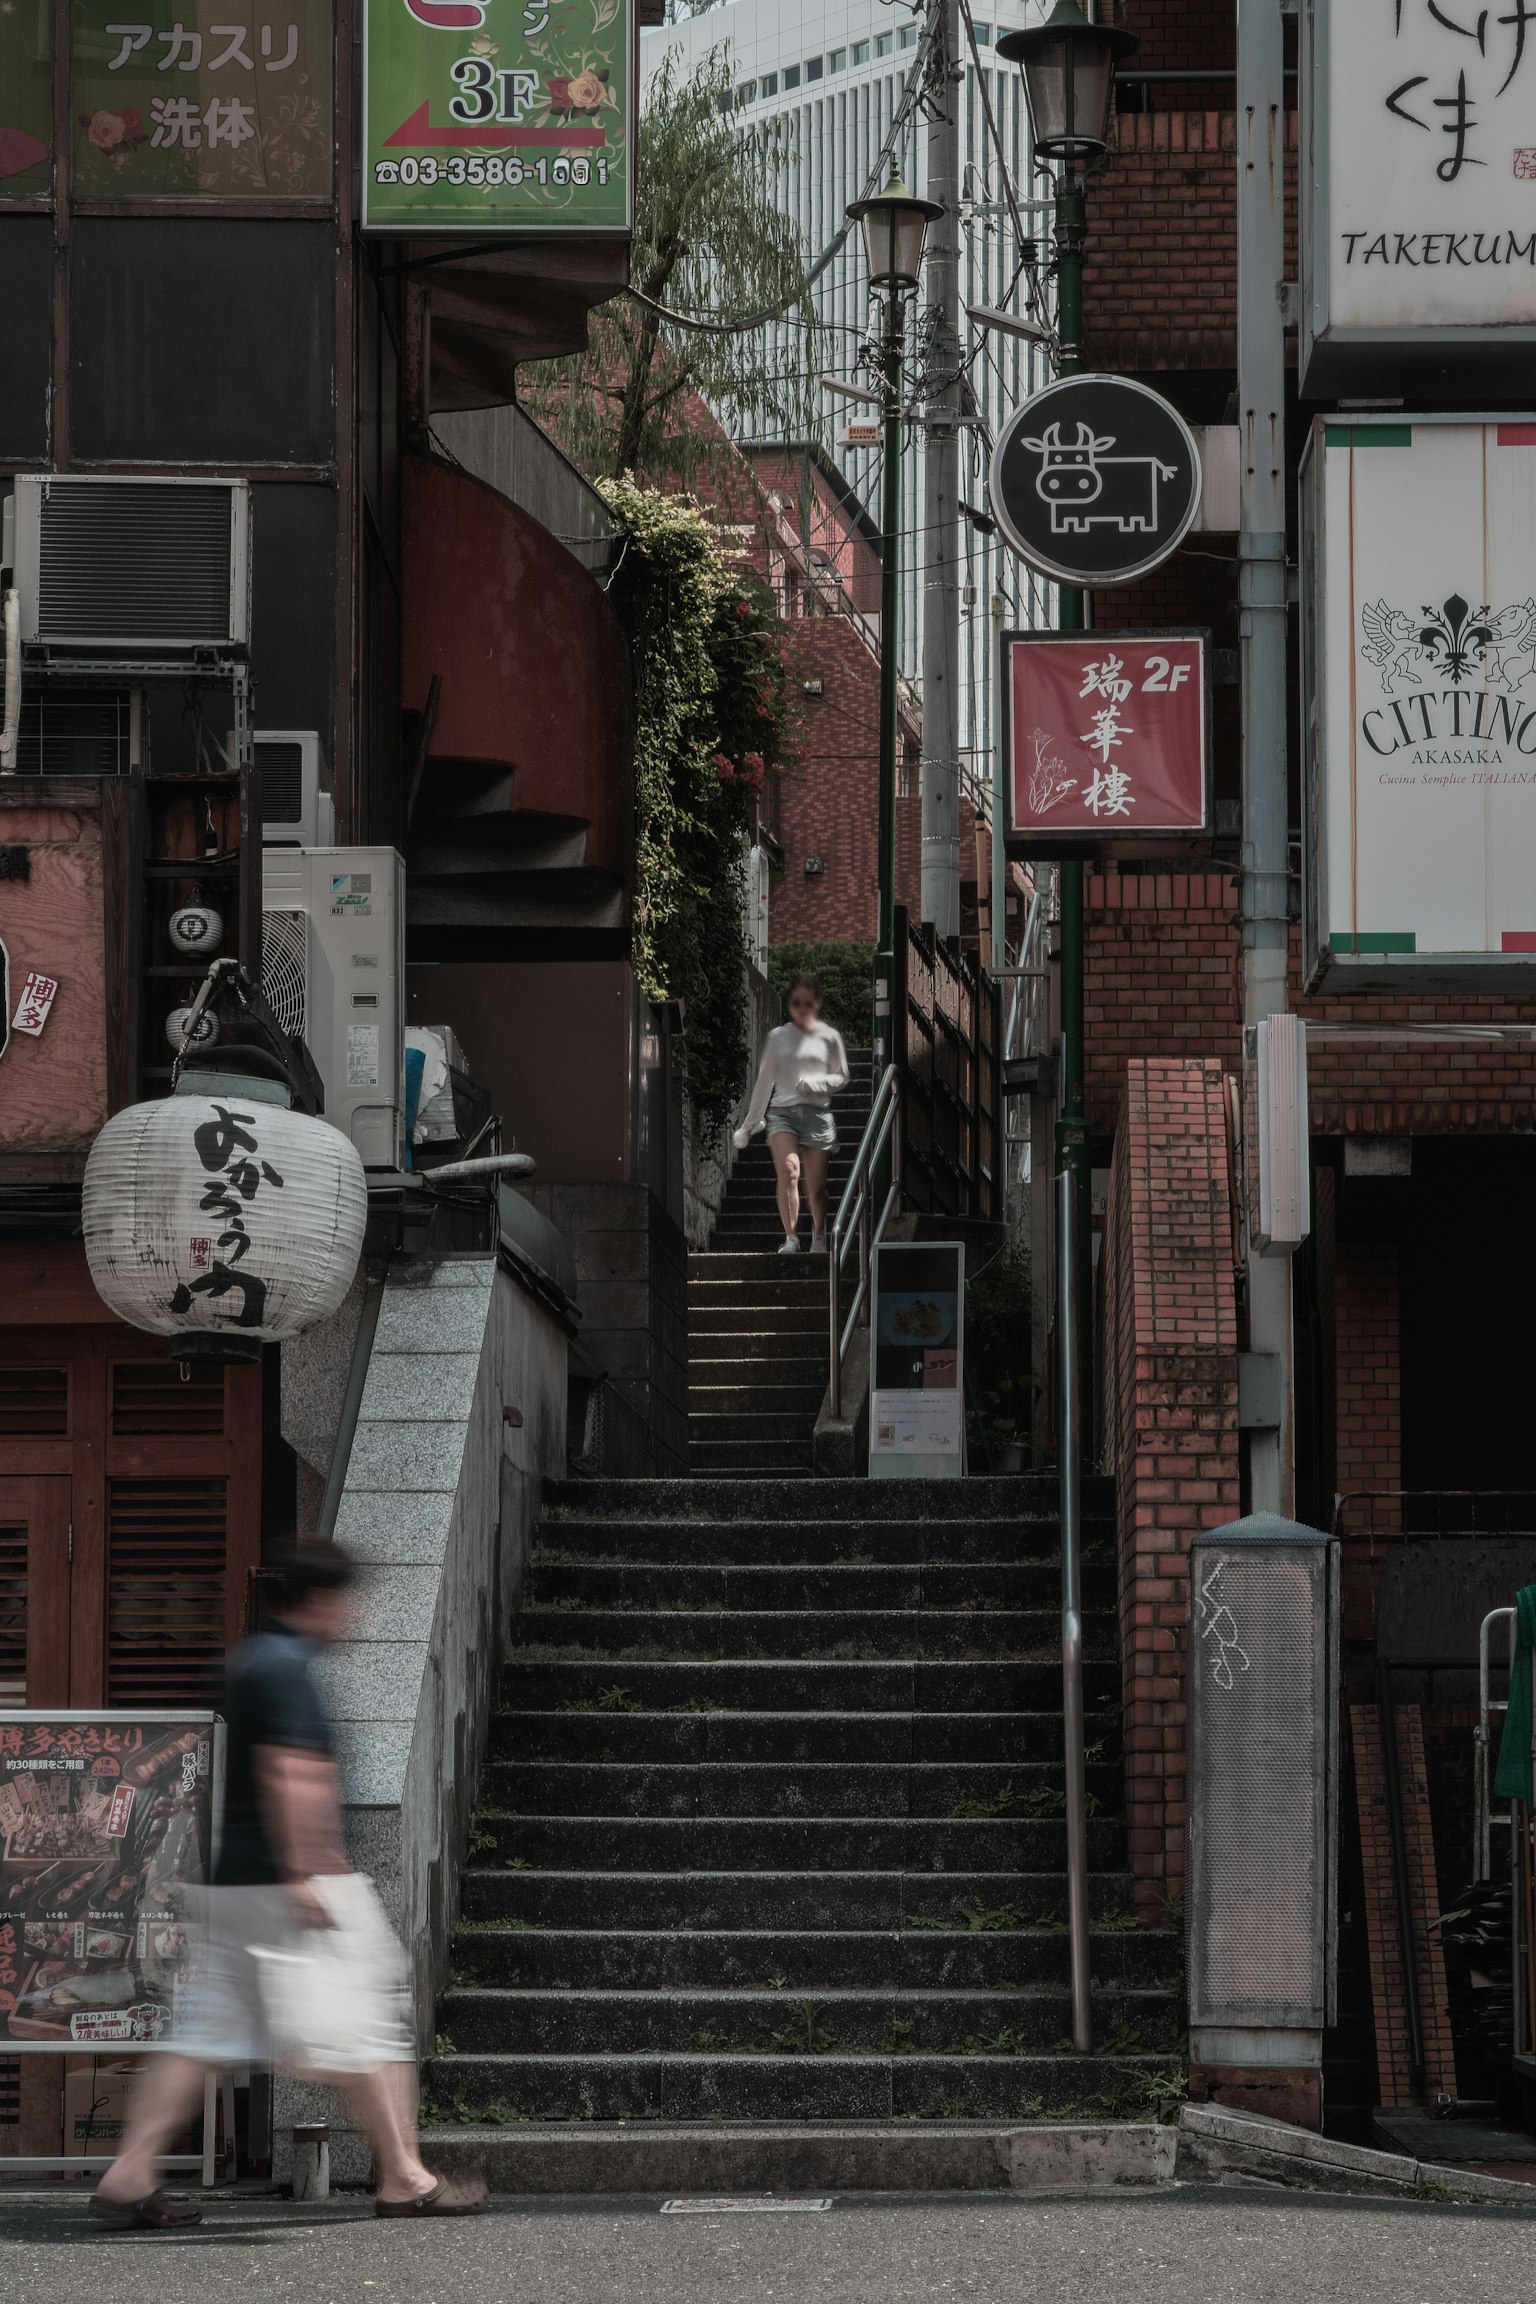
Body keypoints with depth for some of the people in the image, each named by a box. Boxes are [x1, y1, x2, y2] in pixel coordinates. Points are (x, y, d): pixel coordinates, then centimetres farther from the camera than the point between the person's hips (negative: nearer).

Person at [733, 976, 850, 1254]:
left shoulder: (829, 1038, 7)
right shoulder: (778, 1037, 9)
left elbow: (841, 1077, 11)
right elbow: (764, 1082, 14)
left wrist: (817, 1083, -10)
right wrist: (750, 1123, 15)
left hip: (817, 1113, 0)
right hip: (782, 1111, 0)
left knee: (816, 1186, 1)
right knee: (788, 1172, -25)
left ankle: (818, 1237, 25)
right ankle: (791, 1238, -24)